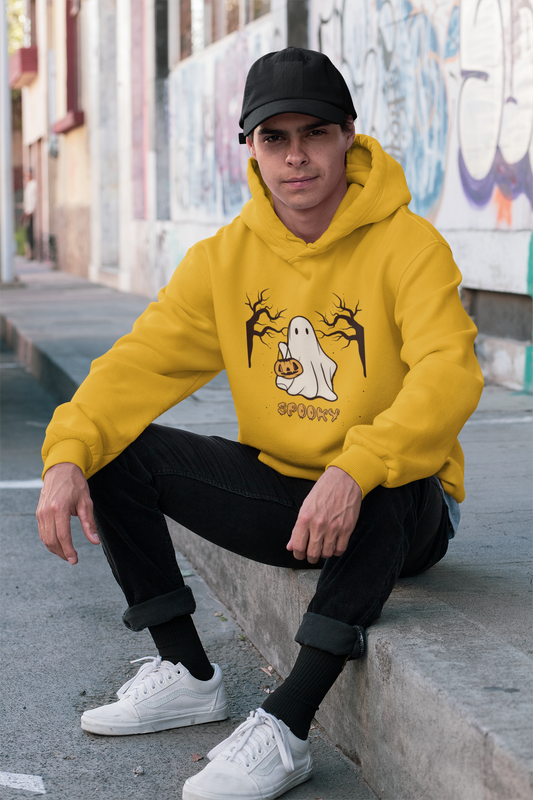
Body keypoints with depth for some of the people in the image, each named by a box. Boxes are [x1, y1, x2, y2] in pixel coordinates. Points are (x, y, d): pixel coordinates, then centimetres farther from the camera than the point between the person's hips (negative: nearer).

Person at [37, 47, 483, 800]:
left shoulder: (408, 245, -15)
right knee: (120, 453, -6)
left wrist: (354, 472, -44)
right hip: (280, 490, 5)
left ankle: (283, 729, -28)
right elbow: (145, 361, -6)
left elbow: (449, 374, -29)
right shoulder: (226, 257, 0)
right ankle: (188, 675, 5)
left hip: (396, 508, -5)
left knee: (377, 507, -39)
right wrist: (69, 454, -24)